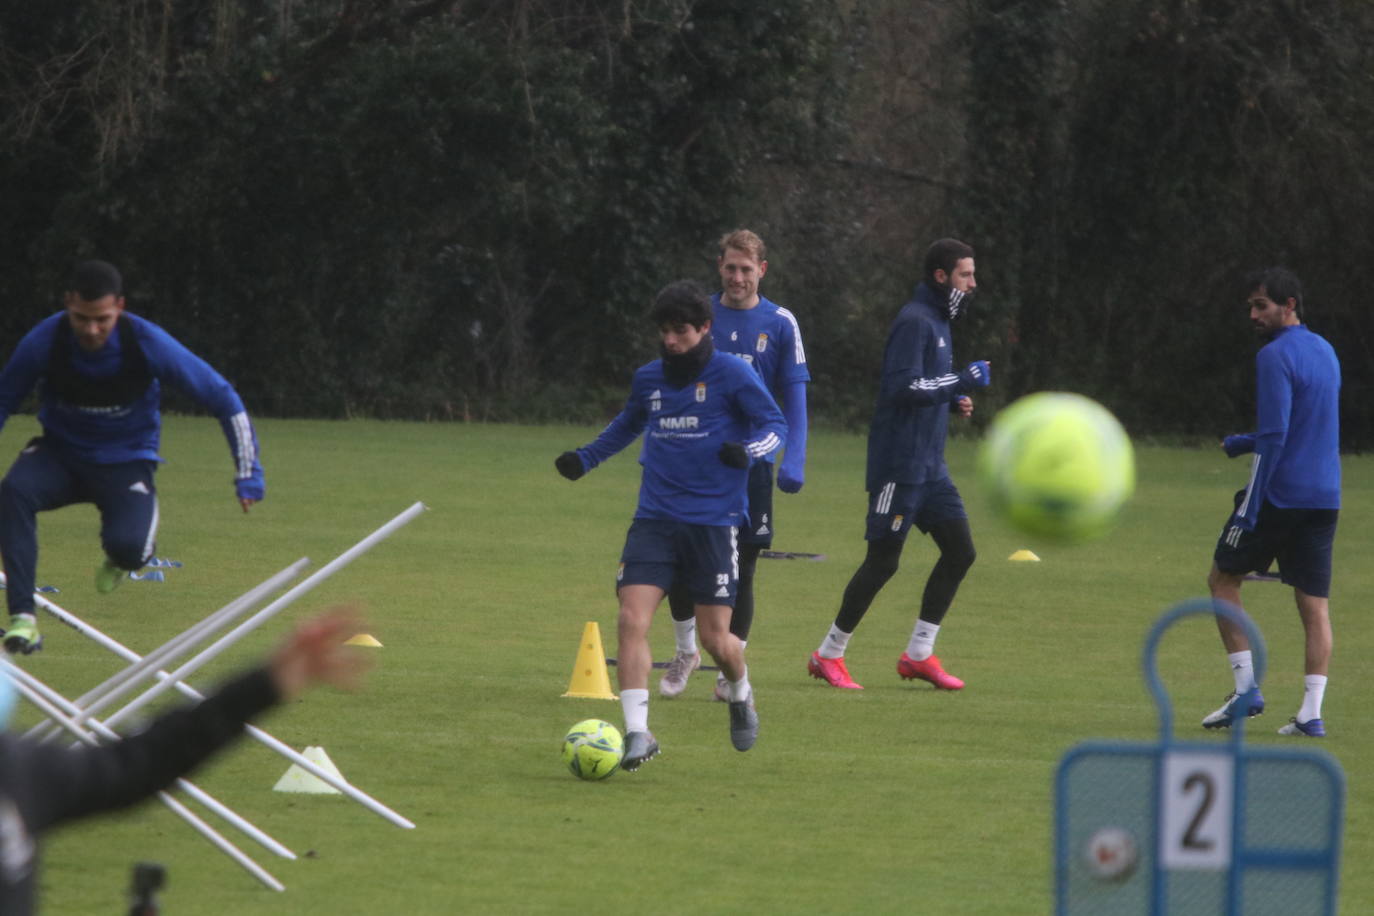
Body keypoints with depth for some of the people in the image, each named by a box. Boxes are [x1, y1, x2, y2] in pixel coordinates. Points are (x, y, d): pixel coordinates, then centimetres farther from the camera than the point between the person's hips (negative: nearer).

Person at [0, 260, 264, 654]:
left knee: (126, 546, -30)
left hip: (125, 462, -1)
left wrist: (248, 475, -10)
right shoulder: (45, 342, -17)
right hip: (60, 455, 1)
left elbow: (222, 398, -10)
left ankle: (126, 552, 13)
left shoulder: (148, 344, -20)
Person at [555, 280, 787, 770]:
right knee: (632, 619, -15)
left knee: (715, 637, 0)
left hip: (713, 522, -3)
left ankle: (741, 697, 34)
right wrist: (585, 457, 20)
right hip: (655, 520, 3)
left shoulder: (732, 374, -5)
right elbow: (628, 424, 30)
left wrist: (748, 450, -21)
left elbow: (775, 425, -1)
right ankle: (637, 733, -13)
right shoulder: (648, 378, 10)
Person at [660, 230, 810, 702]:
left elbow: (794, 395, 1)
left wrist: (793, 460, -9)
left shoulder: (780, 323, 0)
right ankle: (686, 652, 19)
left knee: (741, 569, 2)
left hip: (750, 463, -1)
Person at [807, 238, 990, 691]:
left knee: (960, 550, 4)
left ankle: (919, 654, 11)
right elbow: (904, 387, -24)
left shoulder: (938, 322, 17)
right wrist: (964, 380, -21)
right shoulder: (914, 322, -14)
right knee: (883, 560, -6)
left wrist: (953, 399, 8)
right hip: (899, 463, -10)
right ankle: (829, 655, 7)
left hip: (929, 466, 10)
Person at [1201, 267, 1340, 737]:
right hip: (1325, 499, 7)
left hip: (1280, 496, -7)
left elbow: (1274, 437, -18)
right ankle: (1311, 712, -3)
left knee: (1223, 578, 9)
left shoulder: (1275, 357, -12)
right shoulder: (1325, 352, 14)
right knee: (1315, 604, 4)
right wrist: (1244, 444, 24)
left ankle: (1246, 686, 2)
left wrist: (1250, 506, -17)